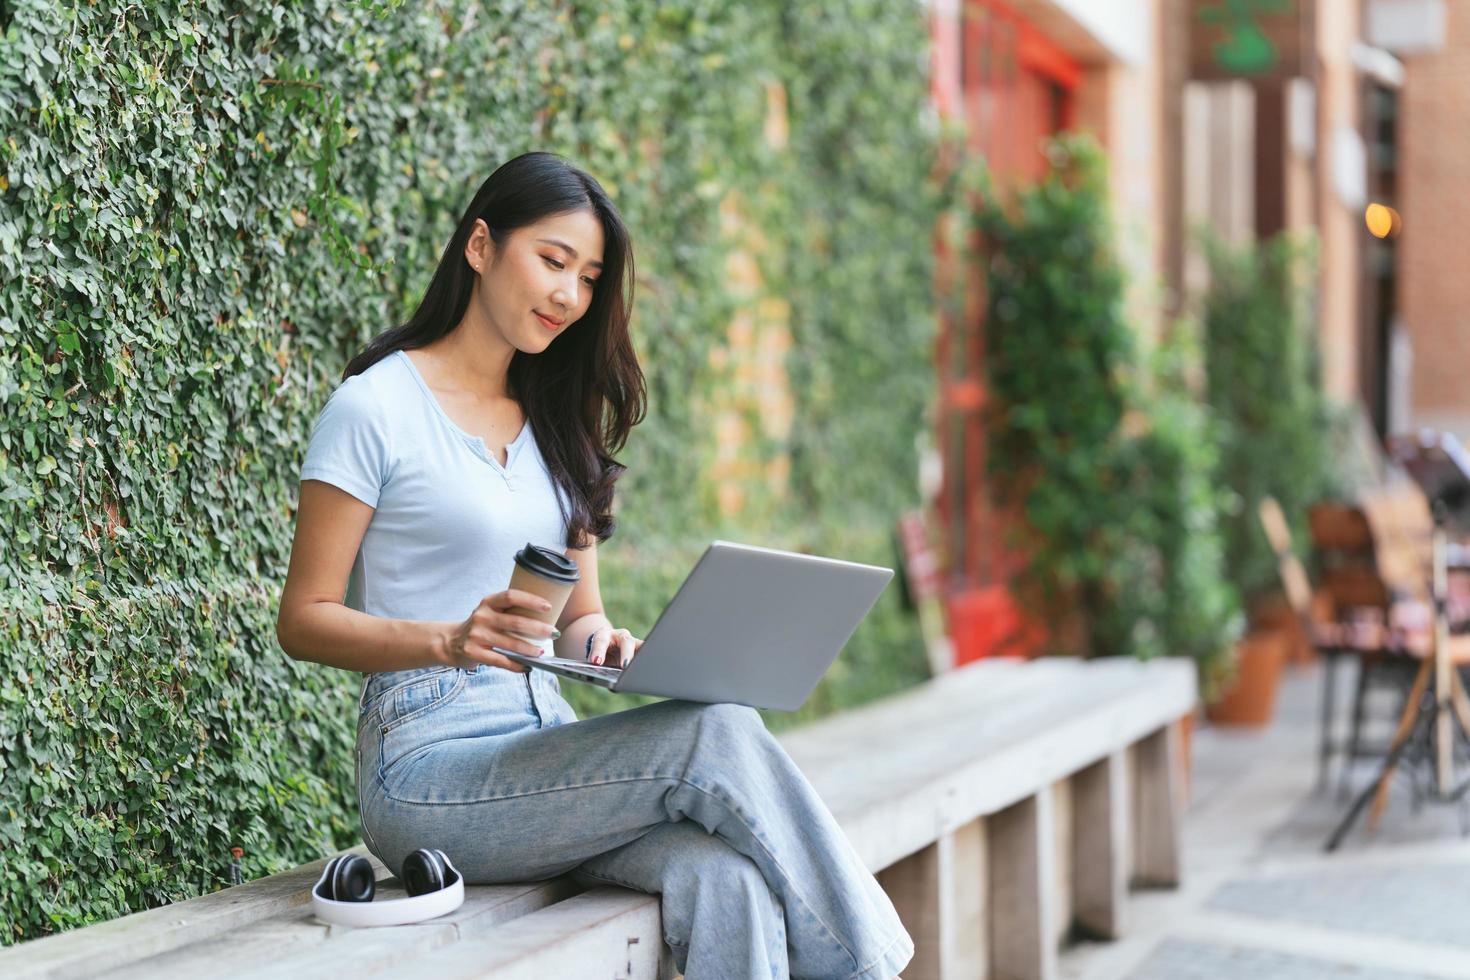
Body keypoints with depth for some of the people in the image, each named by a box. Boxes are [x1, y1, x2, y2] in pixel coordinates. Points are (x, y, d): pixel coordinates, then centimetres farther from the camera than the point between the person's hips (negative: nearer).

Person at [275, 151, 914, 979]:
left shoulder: (555, 422, 18)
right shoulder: (376, 407, -3)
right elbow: (303, 620, -5)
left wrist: (602, 644, -5)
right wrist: (451, 641, -22)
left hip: (550, 753, 6)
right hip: (430, 773, -6)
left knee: (727, 879, -27)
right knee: (717, 735, -27)